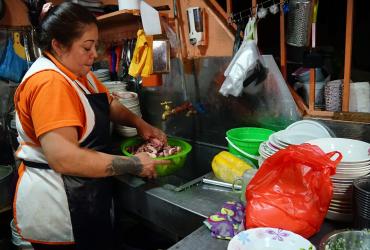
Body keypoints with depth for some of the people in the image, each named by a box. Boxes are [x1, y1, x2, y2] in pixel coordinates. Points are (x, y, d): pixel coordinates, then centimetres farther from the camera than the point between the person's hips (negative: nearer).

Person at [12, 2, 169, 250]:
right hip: (57, 206, -9)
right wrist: (134, 165, -25)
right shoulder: (49, 82, -24)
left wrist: (140, 123, -1)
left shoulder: (79, 72, 6)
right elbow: (64, 158, -32)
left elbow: (109, 104, 17)